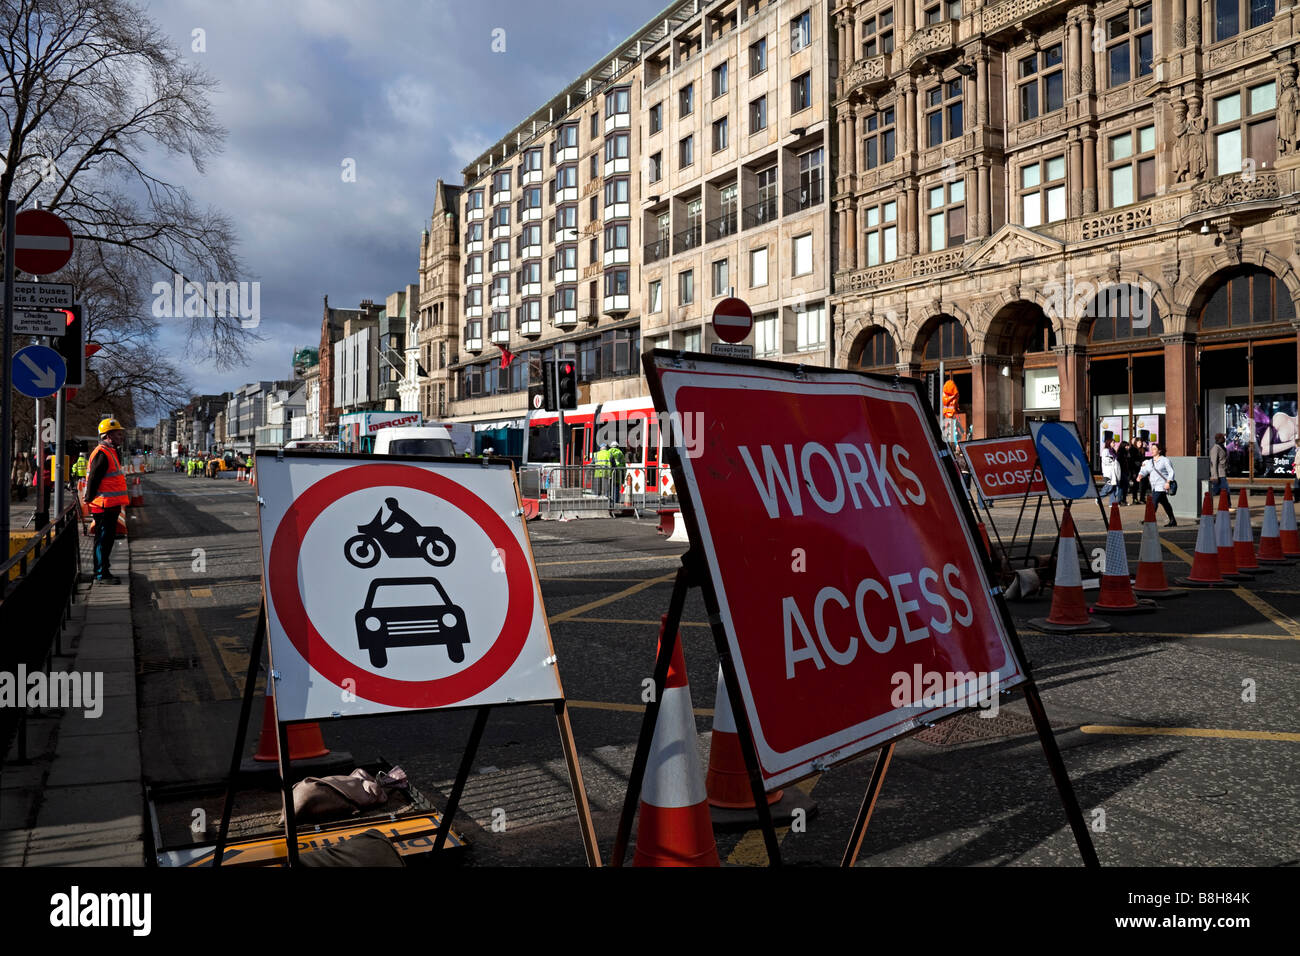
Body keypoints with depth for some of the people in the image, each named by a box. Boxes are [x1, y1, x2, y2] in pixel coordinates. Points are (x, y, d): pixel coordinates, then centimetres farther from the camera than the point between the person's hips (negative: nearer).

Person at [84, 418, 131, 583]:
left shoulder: (111, 452, 18)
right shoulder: (102, 453, -15)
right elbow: (93, 480, -18)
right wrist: (90, 501, -17)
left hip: (111, 506, 10)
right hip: (104, 507, -10)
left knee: (108, 538, 16)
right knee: (103, 539, -4)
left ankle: (103, 570, 25)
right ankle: (101, 574, 1)